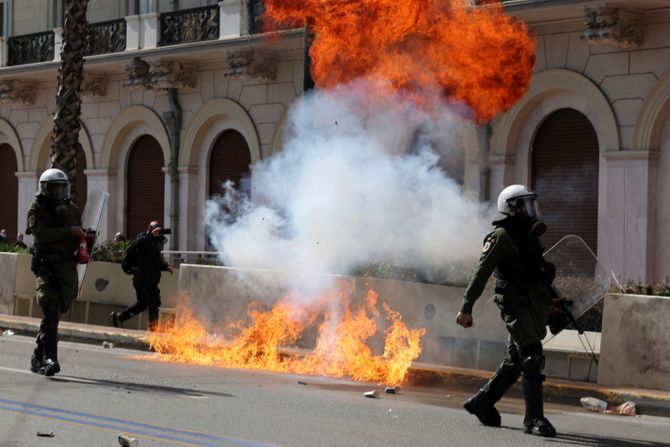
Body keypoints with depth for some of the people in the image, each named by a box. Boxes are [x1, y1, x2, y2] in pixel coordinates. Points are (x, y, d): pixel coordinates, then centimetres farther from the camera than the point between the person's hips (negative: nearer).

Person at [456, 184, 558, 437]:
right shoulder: (501, 236, -7)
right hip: (515, 305, -9)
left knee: (516, 361, 13)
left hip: (533, 306, 9)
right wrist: (466, 307, -15)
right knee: (532, 358, -14)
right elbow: (481, 273, -11)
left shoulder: (529, 235, 18)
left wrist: (549, 302, 24)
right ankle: (534, 419, -12)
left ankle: (481, 403, 26)